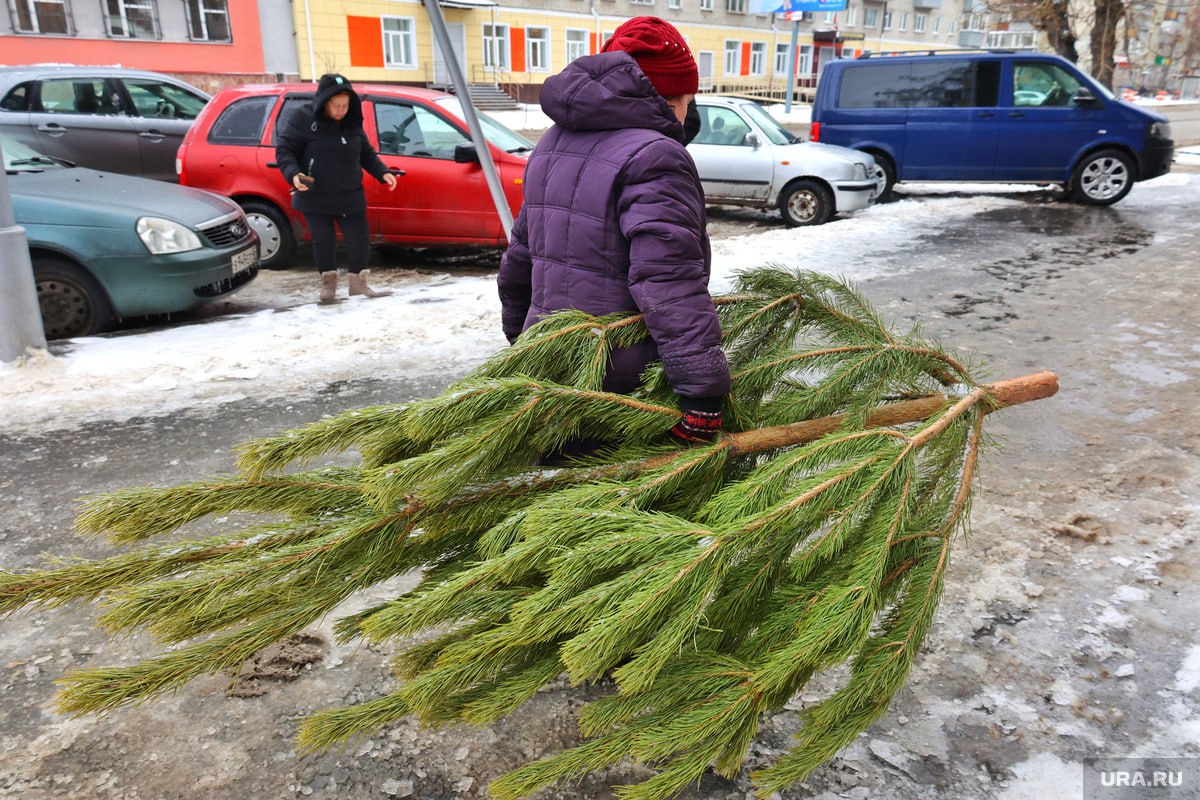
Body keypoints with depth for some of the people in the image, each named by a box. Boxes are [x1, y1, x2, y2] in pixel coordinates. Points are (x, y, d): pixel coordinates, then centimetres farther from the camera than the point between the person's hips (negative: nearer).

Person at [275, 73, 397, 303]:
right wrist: (293, 174, -26)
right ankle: (328, 283, 26)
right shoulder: (304, 120, -11)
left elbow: (366, 153, 16)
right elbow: (284, 150, -9)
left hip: (350, 197, 4)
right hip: (315, 198, -3)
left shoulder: (352, 123, 4)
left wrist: (382, 173, 2)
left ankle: (358, 283, 20)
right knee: (323, 241, 7)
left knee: (359, 240, 3)